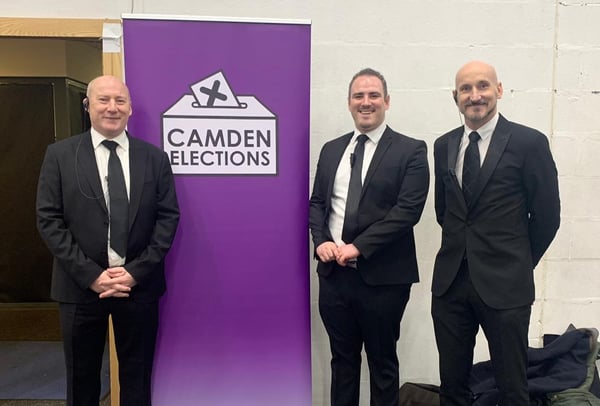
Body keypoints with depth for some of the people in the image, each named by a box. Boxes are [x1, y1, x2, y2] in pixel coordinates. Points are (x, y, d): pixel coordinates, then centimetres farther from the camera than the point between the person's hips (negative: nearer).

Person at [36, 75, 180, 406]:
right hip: (81, 286, 0)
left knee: (137, 375, 15)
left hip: (139, 285, 1)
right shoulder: (60, 155, 0)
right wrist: (91, 275, -12)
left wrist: (136, 271, -10)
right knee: (81, 378, 17)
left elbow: (168, 217, -1)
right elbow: (49, 220, -4)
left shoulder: (154, 157, 3)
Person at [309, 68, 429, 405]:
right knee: (342, 358, 18)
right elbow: (317, 202, 12)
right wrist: (321, 240, -7)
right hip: (334, 274, 5)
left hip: (382, 276, -4)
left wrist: (359, 247, -18)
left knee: (383, 362, 13)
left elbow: (408, 209, -14)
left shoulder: (411, 150, -4)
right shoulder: (331, 150, 12)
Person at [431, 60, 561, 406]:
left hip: (505, 285, -3)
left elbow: (547, 215, -2)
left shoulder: (530, 142, -7)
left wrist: (519, 264, 6)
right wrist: (465, 249, 13)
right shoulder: (443, 145, 7)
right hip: (449, 281, 4)